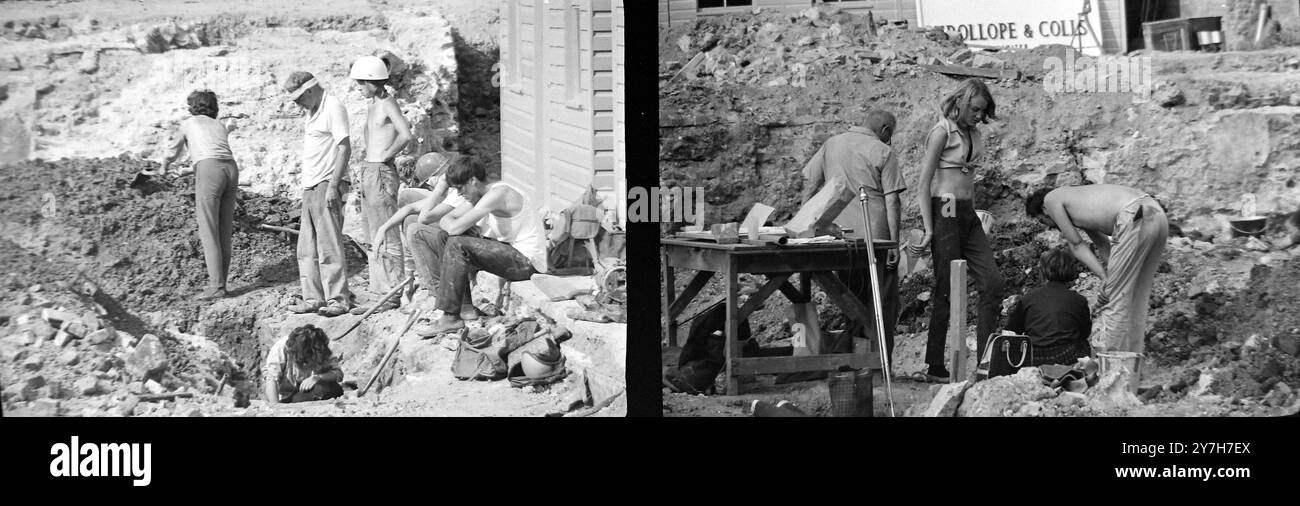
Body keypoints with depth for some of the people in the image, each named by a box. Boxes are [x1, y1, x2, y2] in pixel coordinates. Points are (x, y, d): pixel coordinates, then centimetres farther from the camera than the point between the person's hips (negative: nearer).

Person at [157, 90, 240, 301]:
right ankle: (220, 283, 10)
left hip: (209, 170, -5)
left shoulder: (188, 123, 20)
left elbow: (172, 151, 34)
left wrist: (163, 167, 54)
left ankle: (216, 286, -10)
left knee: (209, 232, -5)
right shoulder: (221, 126, 29)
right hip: (231, 169, 5)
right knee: (224, 233, 10)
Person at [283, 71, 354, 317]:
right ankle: (313, 298, 13)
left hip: (326, 185, -9)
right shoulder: (312, 111, 19)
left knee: (329, 246, -8)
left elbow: (345, 148, -14)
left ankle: (338, 299, -3)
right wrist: (307, 187, 14)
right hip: (310, 186, 9)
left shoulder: (333, 107, -8)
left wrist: (333, 185, -19)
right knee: (307, 248, 8)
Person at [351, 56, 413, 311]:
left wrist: (386, 155, -15)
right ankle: (383, 287, 18)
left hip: (381, 172, -10)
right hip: (368, 171, 10)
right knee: (375, 232, 12)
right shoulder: (374, 104, 14)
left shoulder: (388, 103, -13)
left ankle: (393, 292, -3)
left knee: (386, 234, -7)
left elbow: (405, 135, -27)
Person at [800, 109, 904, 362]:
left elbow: (809, 183, 12)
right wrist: (894, 242, -8)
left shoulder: (831, 144, 12)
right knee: (881, 301, 4)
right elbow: (891, 200, -8)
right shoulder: (883, 153, -3)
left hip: (839, 234, 5)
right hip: (874, 235, -5)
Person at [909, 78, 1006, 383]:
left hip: (968, 215, 8)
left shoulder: (974, 134, 14)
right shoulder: (943, 131, -8)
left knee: (993, 282, 0)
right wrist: (928, 230, -16)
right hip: (945, 212, -8)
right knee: (946, 291, -5)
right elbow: (924, 184, -12)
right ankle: (935, 368, 2)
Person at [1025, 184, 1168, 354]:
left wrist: (1105, 277, 8)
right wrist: (1109, 278, 14)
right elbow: (1103, 244, 27)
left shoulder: (1051, 199, 14)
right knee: (1136, 296, 15)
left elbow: (1076, 245, 10)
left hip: (1135, 218, -8)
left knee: (1117, 297, -3)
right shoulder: (1081, 203, 35)